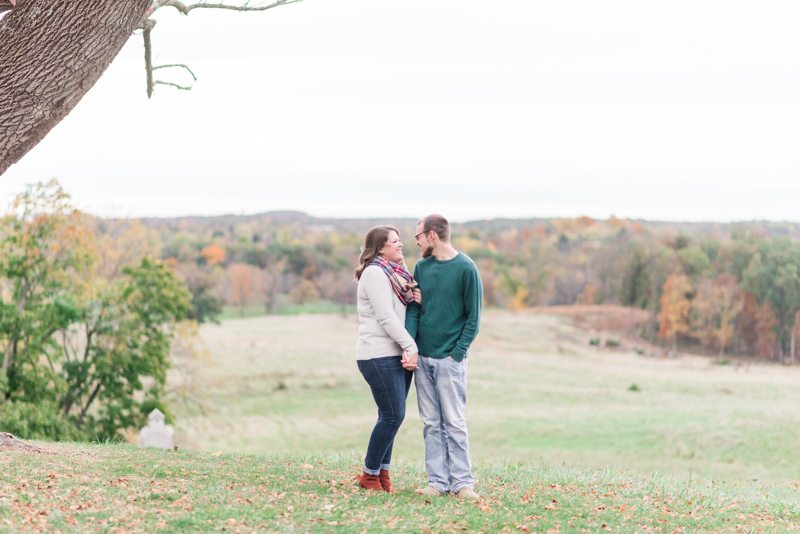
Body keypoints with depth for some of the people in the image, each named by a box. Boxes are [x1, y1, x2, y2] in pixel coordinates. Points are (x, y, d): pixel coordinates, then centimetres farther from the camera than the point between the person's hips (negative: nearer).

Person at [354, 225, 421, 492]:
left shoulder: (395, 273, 18)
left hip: (397, 355, 9)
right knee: (392, 415, -9)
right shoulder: (374, 273, -10)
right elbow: (385, 316, -17)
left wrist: (417, 299, -3)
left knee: (391, 415, 8)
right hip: (379, 355, -9)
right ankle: (369, 475, 1)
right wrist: (411, 347, -19)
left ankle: (382, 472, 14)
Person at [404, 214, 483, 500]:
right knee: (431, 423, 5)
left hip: (450, 359, -5)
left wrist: (457, 353, -11)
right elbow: (413, 309, 6)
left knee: (454, 422, -3)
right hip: (422, 358, 5)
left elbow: (473, 317, -5)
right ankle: (438, 481, 9)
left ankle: (462, 481, 3)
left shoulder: (466, 269, -7)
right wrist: (410, 348, -8)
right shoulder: (421, 267, 9)